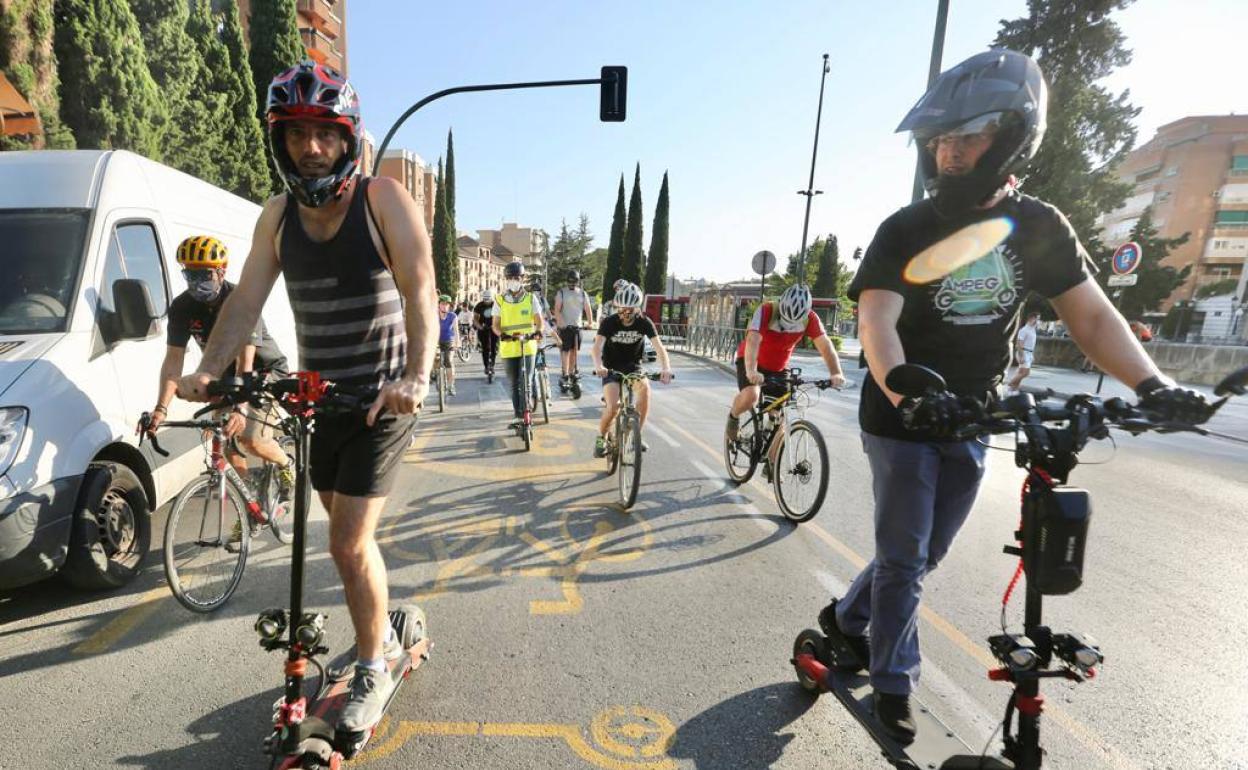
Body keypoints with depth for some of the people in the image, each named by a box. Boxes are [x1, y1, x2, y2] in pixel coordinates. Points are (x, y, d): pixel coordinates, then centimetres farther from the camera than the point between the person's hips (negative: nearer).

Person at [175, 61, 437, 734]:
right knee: (350, 535, 17)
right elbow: (246, 300, 2)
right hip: (318, 394, 6)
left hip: (383, 395, -6)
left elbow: (420, 292, -22)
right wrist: (207, 370, -12)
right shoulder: (279, 215, 6)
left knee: (349, 544, -6)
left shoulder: (383, 199, -11)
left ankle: (373, 671, 17)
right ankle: (383, 635, 40)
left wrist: (415, 377, -36)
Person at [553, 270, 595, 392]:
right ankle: (564, 375, -7)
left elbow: (588, 309, 4)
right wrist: (561, 322, -22)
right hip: (565, 326, -3)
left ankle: (571, 373, 18)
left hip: (577, 326, 3)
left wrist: (590, 323, -7)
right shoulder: (561, 292, 0)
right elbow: (557, 310, -7)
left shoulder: (583, 293, 9)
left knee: (574, 351, 7)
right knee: (565, 350, -7)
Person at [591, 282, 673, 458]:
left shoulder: (644, 323, -12)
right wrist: (598, 366, -49)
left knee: (645, 387, -31)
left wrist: (666, 368, -41)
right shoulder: (609, 322, -16)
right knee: (613, 406, -23)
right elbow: (597, 346, -28)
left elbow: (659, 347, -22)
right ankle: (601, 438, 6)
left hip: (633, 367, 2)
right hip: (612, 369, -2)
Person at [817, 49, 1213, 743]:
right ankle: (894, 682, 24)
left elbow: (1091, 315, -1)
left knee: (927, 552, 16)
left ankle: (847, 618, 39)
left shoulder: (1040, 227, 0)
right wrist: (907, 394, -43)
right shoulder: (906, 230, -11)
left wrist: (1152, 385, -19)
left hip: (972, 422, 4)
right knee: (906, 558, 3)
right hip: (903, 420, -4)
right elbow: (875, 323, -24)